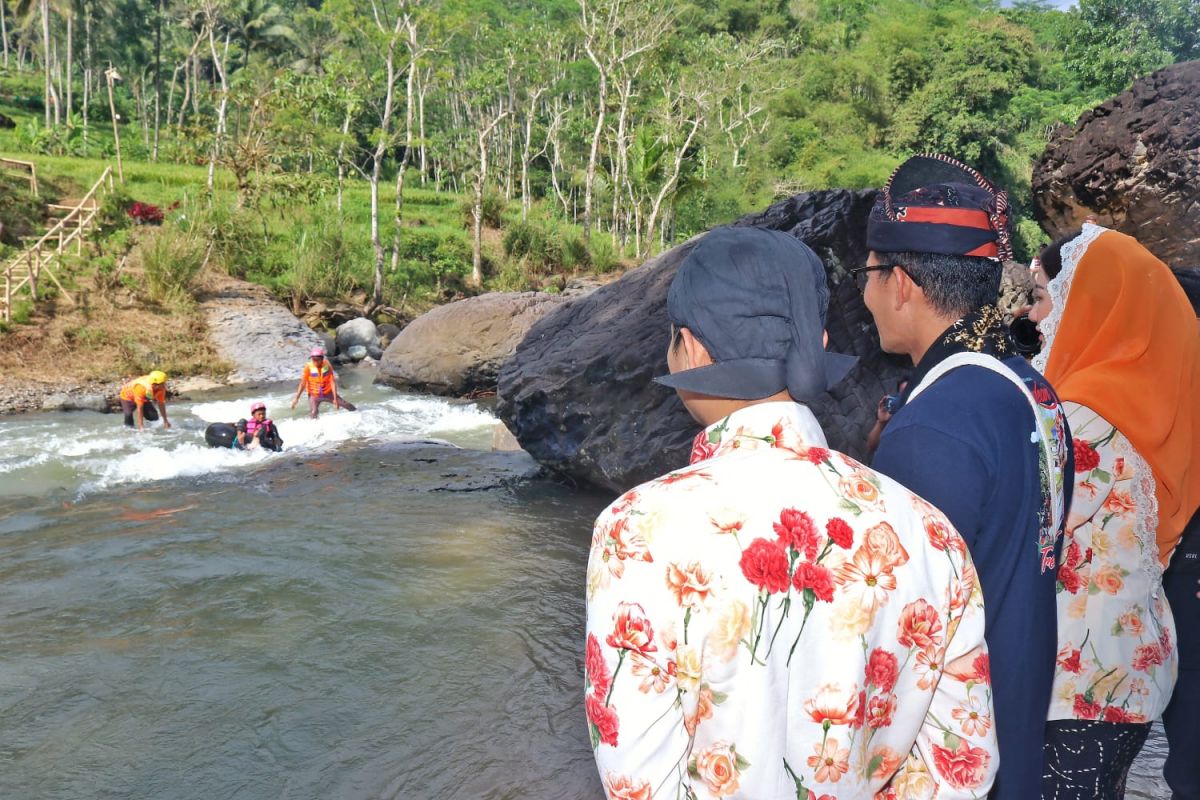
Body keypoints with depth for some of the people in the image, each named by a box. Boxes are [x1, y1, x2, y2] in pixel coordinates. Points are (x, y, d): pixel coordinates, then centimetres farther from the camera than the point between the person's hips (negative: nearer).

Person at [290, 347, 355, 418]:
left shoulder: (327, 365, -15)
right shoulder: (308, 367, -19)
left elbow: (332, 382, -14)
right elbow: (303, 383, -12)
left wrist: (335, 398, -17)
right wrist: (296, 398, -12)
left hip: (328, 393, 2)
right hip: (314, 395, -2)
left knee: (346, 405, 6)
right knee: (313, 414, -26)